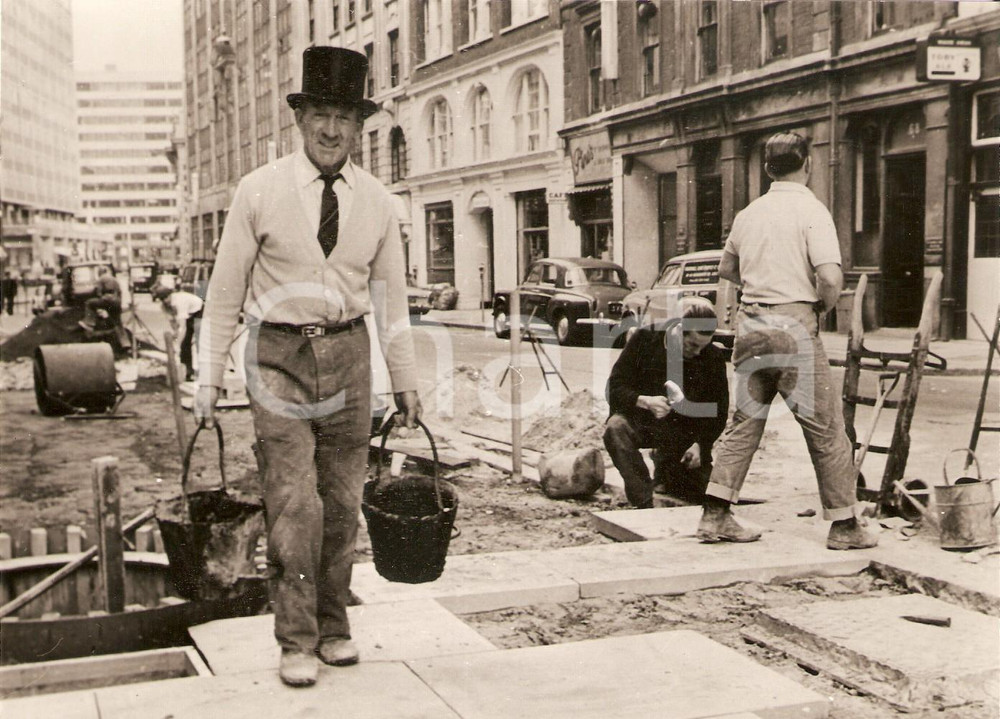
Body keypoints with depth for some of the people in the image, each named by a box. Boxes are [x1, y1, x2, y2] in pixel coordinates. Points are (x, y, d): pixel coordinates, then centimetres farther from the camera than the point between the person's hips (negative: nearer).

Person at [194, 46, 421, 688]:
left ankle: (334, 627, 24)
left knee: (343, 502, 9)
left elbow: (390, 294, 11)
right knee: (295, 504, -7)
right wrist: (210, 377, -2)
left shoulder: (376, 201, 5)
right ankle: (297, 641, 6)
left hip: (348, 352, 3)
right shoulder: (260, 191, -4)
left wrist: (406, 381, 11)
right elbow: (226, 290, 0)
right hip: (279, 353, -3)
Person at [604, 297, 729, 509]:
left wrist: (700, 444, -14)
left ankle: (664, 469, 28)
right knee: (616, 427, -36)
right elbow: (614, 388, -11)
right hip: (642, 420, -2)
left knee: (699, 496, -5)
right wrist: (644, 401, -31)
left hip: (685, 431, 2)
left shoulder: (713, 357, -6)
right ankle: (644, 504, -30)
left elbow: (719, 410, 1)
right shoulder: (644, 339, -11)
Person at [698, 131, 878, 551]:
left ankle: (715, 516, 11)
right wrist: (824, 305, 0)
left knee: (745, 421, 13)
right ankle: (844, 525, 11)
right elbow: (830, 277, -18)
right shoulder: (811, 210, -8)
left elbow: (726, 269, 25)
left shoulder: (749, 213, 11)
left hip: (750, 321, 6)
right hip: (793, 323, -6)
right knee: (825, 427, 4)